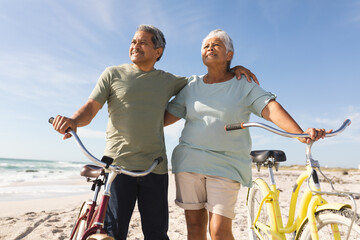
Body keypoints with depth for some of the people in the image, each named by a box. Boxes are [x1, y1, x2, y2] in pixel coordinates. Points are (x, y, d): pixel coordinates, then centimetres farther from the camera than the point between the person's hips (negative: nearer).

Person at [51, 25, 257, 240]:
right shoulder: (113, 74, 8)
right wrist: (74, 120, -20)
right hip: (117, 164, -1)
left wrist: (233, 70, 8)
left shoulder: (169, 81, 13)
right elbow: (91, 108, 2)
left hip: (155, 167, 2)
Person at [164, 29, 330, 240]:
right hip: (189, 162, 3)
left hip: (226, 166, -2)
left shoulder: (244, 85, 2)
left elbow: (270, 108, -13)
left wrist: (301, 133, -28)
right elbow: (166, 116, 11)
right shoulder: (192, 86, 9)